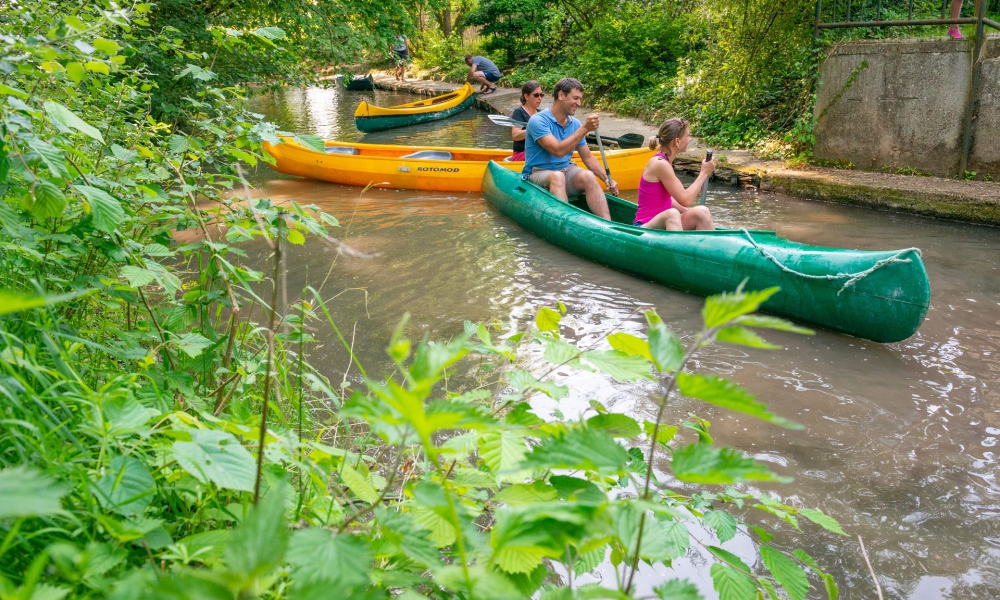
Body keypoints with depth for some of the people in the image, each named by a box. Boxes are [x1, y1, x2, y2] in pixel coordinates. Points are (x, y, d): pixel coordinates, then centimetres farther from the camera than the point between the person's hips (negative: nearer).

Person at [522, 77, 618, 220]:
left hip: (566, 171, 5)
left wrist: (607, 180, -3)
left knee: (588, 176, -26)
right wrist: (585, 128, -25)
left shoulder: (575, 124, 7)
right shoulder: (538, 121, -13)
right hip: (538, 174, -5)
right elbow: (558, 151, -25)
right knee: (557, 176, -37)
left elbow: (588, 157, 11)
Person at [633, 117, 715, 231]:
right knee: (672, 214, -37)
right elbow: (685, 199, -16)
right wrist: (704, 173, -6)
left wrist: (689, 213, 6)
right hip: (645, 228, -9)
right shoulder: (660, 164, -16)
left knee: (701, 213, -9)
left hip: (662, 223, 9)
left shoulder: (664, 161, 12)